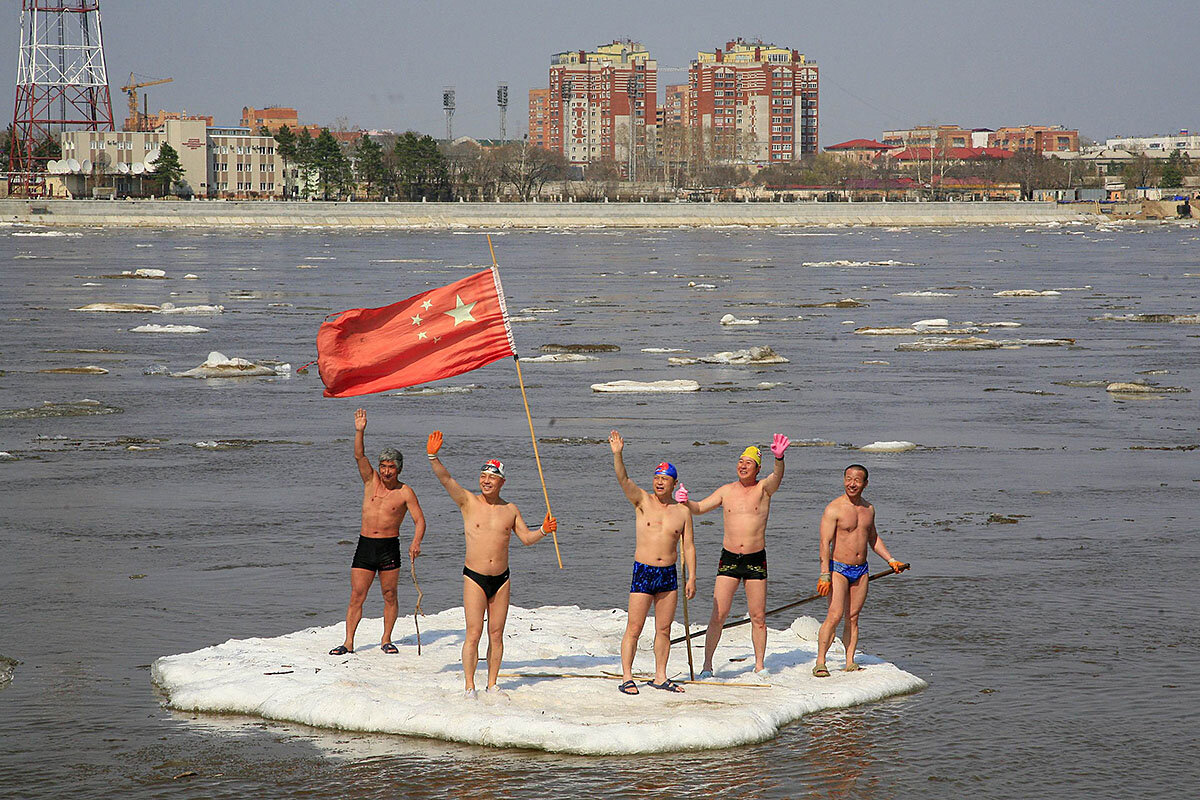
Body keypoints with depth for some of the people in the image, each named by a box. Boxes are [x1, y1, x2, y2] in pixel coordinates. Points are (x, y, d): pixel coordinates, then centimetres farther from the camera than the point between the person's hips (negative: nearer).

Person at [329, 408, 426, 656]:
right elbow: (359, 456, -6)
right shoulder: (372, 481, 6)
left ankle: (386, 640, 17)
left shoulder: (405, 492, -1)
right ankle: (348, 643, 0)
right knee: (356, 596, -1)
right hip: (365, 545, 2)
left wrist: (416, 543, -22)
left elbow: (419, 519, -4)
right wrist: (360, 431, -21)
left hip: (389, 547, -2)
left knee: (390, 596, 4)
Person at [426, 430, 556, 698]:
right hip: (474, 578, -3)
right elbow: (445, 478, -15)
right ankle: (470, 687, -3)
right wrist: (433, 457, -30)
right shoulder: (468, 502, -2)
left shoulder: (510, 509, 8)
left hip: (501, 578, 3)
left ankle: (492, 684, 15)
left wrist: (543, 531, -4)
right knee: (473, 634, -8)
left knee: (496, 635, 6)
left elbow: (526, 537, 16)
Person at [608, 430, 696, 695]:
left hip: (669, 574, 3)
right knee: (634, 628, -4)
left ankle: (660, 677, 17)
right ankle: (627, 678, 0)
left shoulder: (682, 511, 7)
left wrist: (691, 577, 2)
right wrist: (617, 454, -33)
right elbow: (623, 479, -16)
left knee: (664, 629, 8)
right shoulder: (643, 501, 0)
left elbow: (688, 546, 9)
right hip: (643, 573, -3)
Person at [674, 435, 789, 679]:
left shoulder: (763, 489, 0)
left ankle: (760, 664, 14)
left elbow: (776, 477, -22)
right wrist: (685, 502, -14)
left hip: (756, 560, -1)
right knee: (718, 615, -4)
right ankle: (707, 665, 0)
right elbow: (699, 508, 9)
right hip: (729, 559, 1)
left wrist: (779, 458, -44)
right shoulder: (727, 491, 8)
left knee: (758, 616, 3)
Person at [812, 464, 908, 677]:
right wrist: (825, 575, -21)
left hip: (861, 571, 6)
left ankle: (850, 663, 6)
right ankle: (820, 663, -11)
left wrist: (891, 560, 20)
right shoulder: (833, 509, -10)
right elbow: (825, 544, -14)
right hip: (838, 569, -6)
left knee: (853, 617, 5)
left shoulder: (868, 508, 9)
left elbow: (873, 538, 26)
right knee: (835, 615, -15)